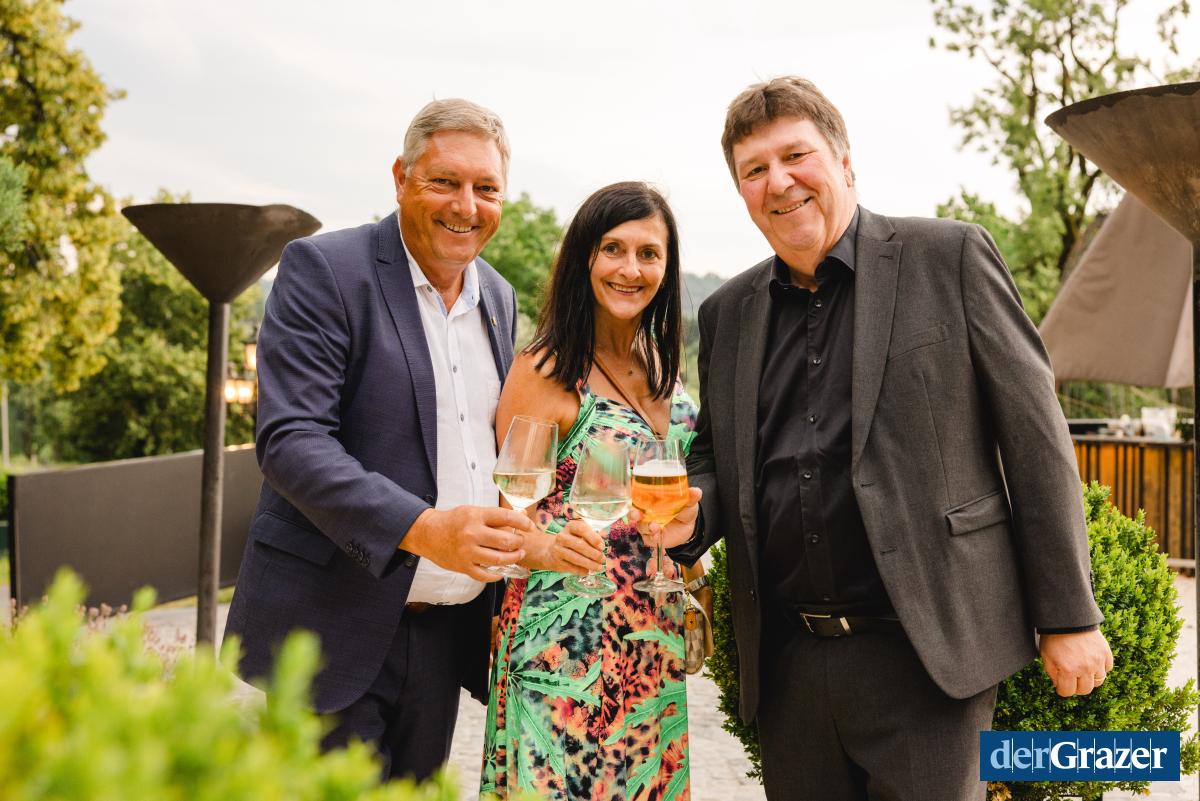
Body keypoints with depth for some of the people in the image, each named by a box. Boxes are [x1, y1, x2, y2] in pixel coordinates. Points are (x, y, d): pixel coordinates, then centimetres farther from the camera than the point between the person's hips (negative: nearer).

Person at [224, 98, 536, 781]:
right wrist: (421, 528, -31)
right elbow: (291, 440, -19)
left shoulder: (499, 298, 11)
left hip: (445, 636, 6)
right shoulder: (324, 270, -10)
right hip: (332, 628, -6)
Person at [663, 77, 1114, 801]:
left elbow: (1035, 436, -4)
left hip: (929, 653, -4)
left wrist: (1069, 617, -5)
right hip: (789, 663, 4)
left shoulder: (951, 257, -3)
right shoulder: (727, 313, 10)